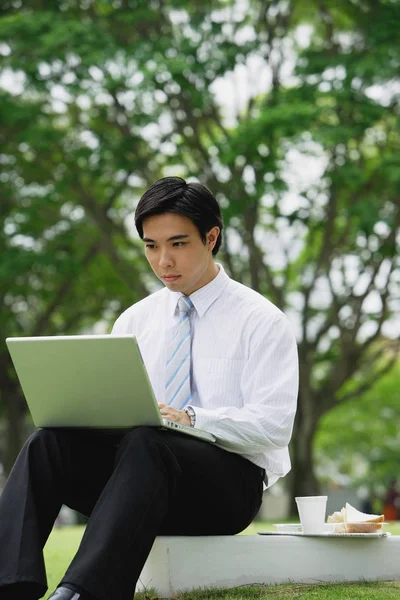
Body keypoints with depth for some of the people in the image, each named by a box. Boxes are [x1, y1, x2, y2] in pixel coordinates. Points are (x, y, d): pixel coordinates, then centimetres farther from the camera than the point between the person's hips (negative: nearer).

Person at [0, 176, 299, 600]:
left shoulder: (260, 320, 1)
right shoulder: (135, 321, 17)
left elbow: (274, 423, -10)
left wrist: (191, 419, -24)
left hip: (230, 479, -4)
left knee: (144, 443, -37)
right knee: (50, 443, -24)